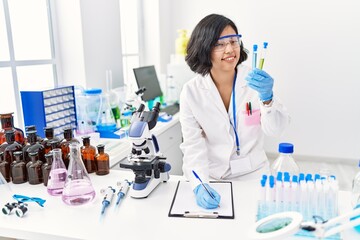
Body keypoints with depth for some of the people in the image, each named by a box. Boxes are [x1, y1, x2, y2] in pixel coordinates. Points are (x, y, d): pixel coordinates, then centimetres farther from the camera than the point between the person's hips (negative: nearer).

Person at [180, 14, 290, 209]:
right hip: (211, 179, 0)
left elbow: (275, 129, -11)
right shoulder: (191, 92, -9)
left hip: (253, 176, 0)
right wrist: (199, 185, -27)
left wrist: (267, 98, -30)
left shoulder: (257, 80, -7)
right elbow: (193, 145, -12)